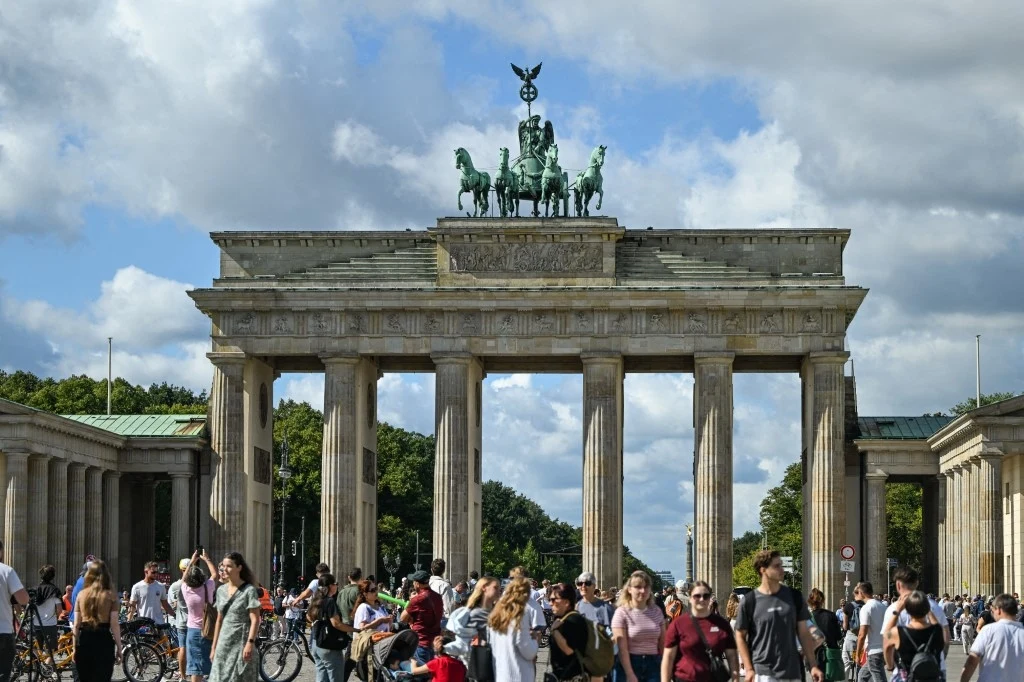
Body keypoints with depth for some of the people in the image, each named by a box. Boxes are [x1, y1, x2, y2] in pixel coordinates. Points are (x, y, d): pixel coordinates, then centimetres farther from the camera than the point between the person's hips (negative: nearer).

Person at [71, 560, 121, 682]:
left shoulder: (81, 594, 5)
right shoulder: (110, 595, -3)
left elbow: (76, 625, 5)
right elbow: (114, 625, -6)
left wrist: (75, 648, 12)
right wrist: (119, 648, 0)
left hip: (84, 641, 3)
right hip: (103, 641, -3)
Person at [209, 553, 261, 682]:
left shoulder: (248, 590, -7)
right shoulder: (221, 590, 11)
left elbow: (255, 620, -11)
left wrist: (250, 642, -21)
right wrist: (214, 646, 14)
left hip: (241, 643, -6)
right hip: (224, 644, 6)